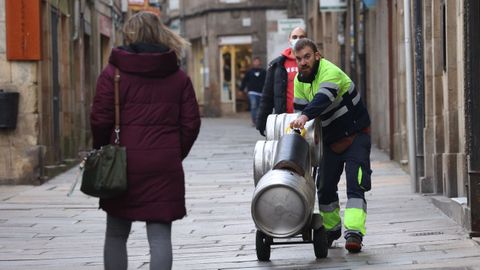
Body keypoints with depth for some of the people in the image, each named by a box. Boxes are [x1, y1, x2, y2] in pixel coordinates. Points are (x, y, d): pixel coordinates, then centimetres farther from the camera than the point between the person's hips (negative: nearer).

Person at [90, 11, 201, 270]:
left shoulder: (113, 73, -2)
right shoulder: (179, 77, 8)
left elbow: (100, 120, -6)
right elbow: (191, 123, 5)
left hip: (123, 163, -2)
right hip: (166, 167, 2)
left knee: (116, 235, 11)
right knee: (160, 236, 1)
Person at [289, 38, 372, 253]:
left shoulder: (330, 72, -24)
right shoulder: (299, 81, 2)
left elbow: (323, 98, -42)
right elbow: (300, 108, 5)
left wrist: (305, 116, -58)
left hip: (356, 136, -7)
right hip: (331, 140, 7)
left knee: (355, 185, -17)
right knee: (325, 187, 8)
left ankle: (354, 232, -24)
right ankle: (331, 229, 25)